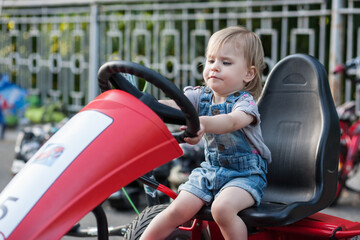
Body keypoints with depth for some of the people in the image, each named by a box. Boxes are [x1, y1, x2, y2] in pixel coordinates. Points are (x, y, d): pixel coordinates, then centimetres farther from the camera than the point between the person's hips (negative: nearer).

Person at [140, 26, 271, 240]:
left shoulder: (245, 102, -15)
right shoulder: (201, 96, 2)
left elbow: (233, 121, -38)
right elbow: (175, 106, -15)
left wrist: (203, 123, -59)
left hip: (245, 174, -5)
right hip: (210, 170, 5)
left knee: (222, 208, -32)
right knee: (179, 209, -9)